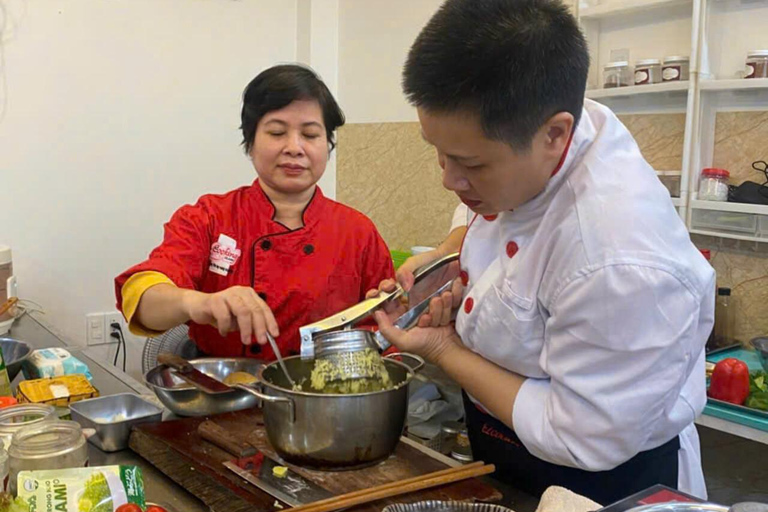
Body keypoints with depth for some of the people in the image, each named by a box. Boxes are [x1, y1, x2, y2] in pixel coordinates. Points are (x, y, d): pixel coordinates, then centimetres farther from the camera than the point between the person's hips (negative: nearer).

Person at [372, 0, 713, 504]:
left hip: (606, 480, -7)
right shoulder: (516, 136, -15)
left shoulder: (621, 263, -39)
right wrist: (444, 255, -9)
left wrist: (446, 352, -22)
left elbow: (584, 442, -26)